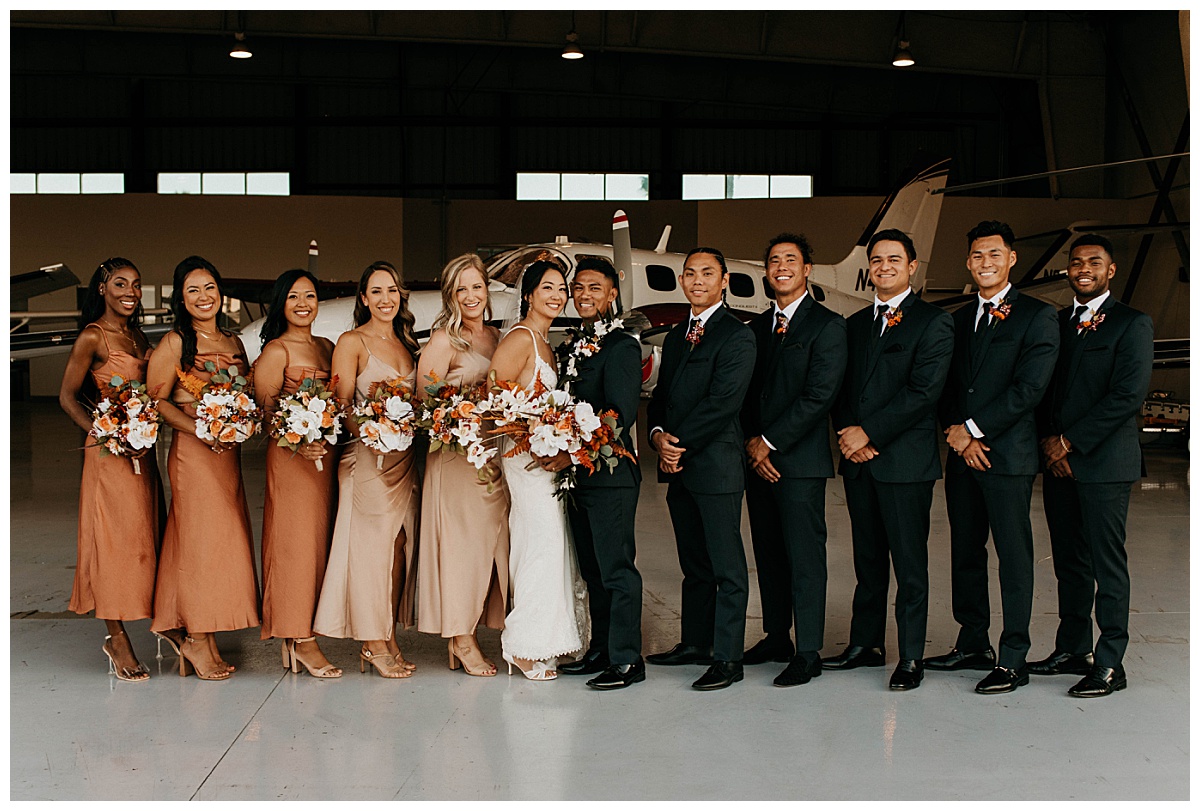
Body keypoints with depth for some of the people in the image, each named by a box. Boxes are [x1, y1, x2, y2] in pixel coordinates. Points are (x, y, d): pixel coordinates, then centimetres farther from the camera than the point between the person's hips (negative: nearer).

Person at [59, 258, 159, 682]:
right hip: (110, 454, -7)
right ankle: (118, 639, 4)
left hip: (142, 450, 7)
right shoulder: (92, 336, -8)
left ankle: (119, 635, 18)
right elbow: (67, 396, -10)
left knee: (139, 537, 9)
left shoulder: (139, 336, 14)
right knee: (114, 539, -3)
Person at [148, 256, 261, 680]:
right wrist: (199, 429, -17)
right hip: (192, 452, -6)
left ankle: (200, 637, 14)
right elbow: (155, 400, -6)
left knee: (224, 540, 5)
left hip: (229, 452, 6)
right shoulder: (174, 343, -2)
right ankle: (196, 639, 5)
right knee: (199, 538, -4)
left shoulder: (234, 343, 15)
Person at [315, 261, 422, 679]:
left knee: (401, 546, 6)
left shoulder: (408, 344, 16)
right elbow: (342, 406, -7)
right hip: (367, 458, -6)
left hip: (405, 457, 6)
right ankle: (374, 644, 6)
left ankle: (390, 640, 14)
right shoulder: (351, 342, -2)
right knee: (373, 547, -3)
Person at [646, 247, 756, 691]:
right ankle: (695, 642, 26)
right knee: (694, 565, 16)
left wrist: (681, 445, -13)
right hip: (678, 468, 8)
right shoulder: (676, 336, 18)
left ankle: (727, 658, 3)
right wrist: (658, 435, -2)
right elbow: (662, 394, 18)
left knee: (727, 567, -2)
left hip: (716, 466, -8)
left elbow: (722, 403, -16)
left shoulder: (737, 336, -8)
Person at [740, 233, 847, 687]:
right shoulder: (757, 327, 16)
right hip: (758, 458, 6)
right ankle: (776, 638, 23)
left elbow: (819, 395, -13)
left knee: (805, 557, -4)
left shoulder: (827, 326, -5)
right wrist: (751, 444, -2)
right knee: (768, 554, 12)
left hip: (800, 459, -6)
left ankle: (808, 653, 2)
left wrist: (770, 442, -13)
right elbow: (747, 393, 14)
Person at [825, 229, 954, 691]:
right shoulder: (855, 324, 17)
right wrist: (847, 435, -4)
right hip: (858, 461, 6)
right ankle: (865, 645, 22)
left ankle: (911, 658, 6)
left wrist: (870, 433, -14)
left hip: (905, 460, -6)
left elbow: (923, 391, -13)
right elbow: (842, 388, 14)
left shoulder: (933, 322, -3)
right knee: (867, 560, 13)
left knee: (910, 564, -1)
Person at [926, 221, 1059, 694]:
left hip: (1008, 455, -6)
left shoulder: (1037, 316, -2)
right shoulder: (959, 320, 16)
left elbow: (1029, 388, -12)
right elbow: (947, 387, 14)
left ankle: (1013, 660, 3)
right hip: (963, 456, 6)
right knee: (965, 553, 11)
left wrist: (973, 428, -12)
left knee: (1014, 556, -3)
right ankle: (972, 645, 22)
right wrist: (958, 435, -4)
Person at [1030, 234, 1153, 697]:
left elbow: (1129, 395, -12)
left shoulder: (1132, 324, -2)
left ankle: (1110, 664, 2)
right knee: (1068, 562, 11)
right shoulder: (1056, 324, 16)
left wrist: (1070, 441, -13)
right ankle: (1073, 650, 20)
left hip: (1104, 461, -6)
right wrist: (1049, 443, -2)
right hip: (1058, 462, 6)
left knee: (1107, 563, -4)